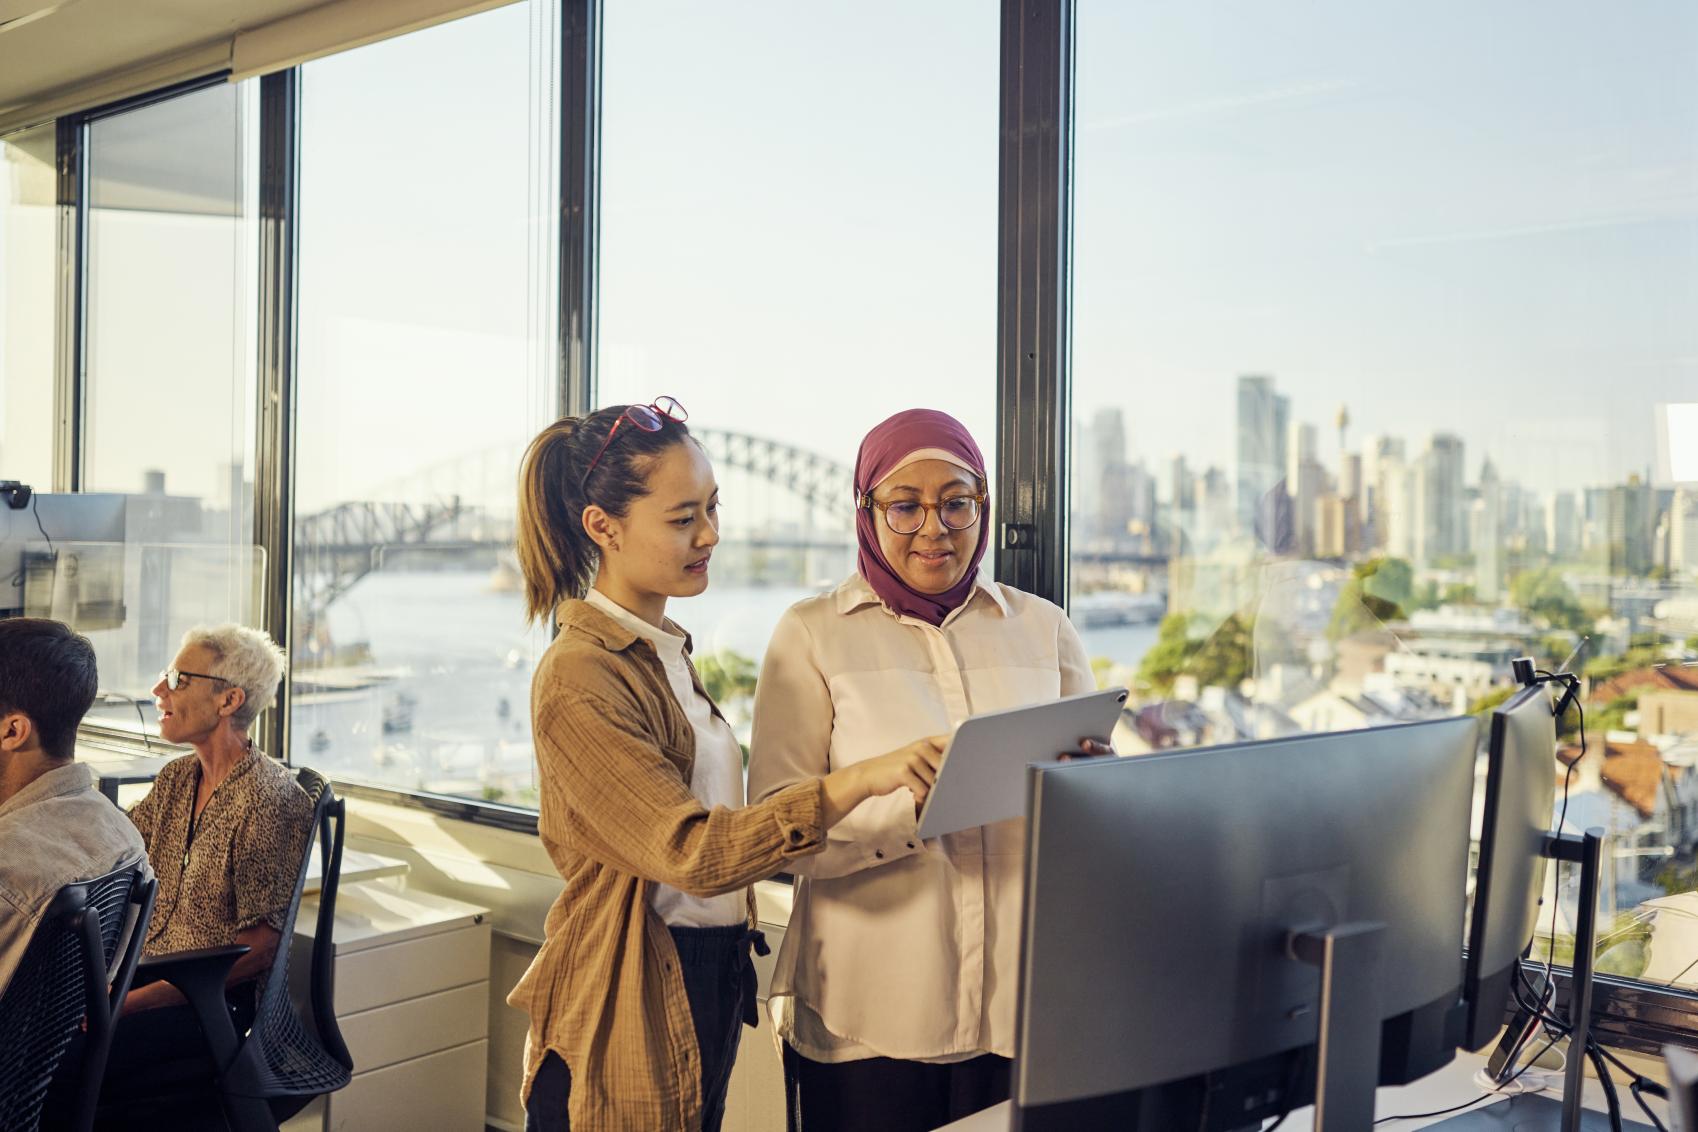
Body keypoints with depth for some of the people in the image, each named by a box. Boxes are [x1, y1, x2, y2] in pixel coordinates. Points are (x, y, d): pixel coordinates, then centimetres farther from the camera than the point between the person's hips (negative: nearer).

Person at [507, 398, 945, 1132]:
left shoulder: (665, 653, 10)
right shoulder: (579, 679, -19)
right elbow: (691, 851, -27)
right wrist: (856, 783, -36)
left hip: (708, 985, 9)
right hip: (630, 1010, -8)